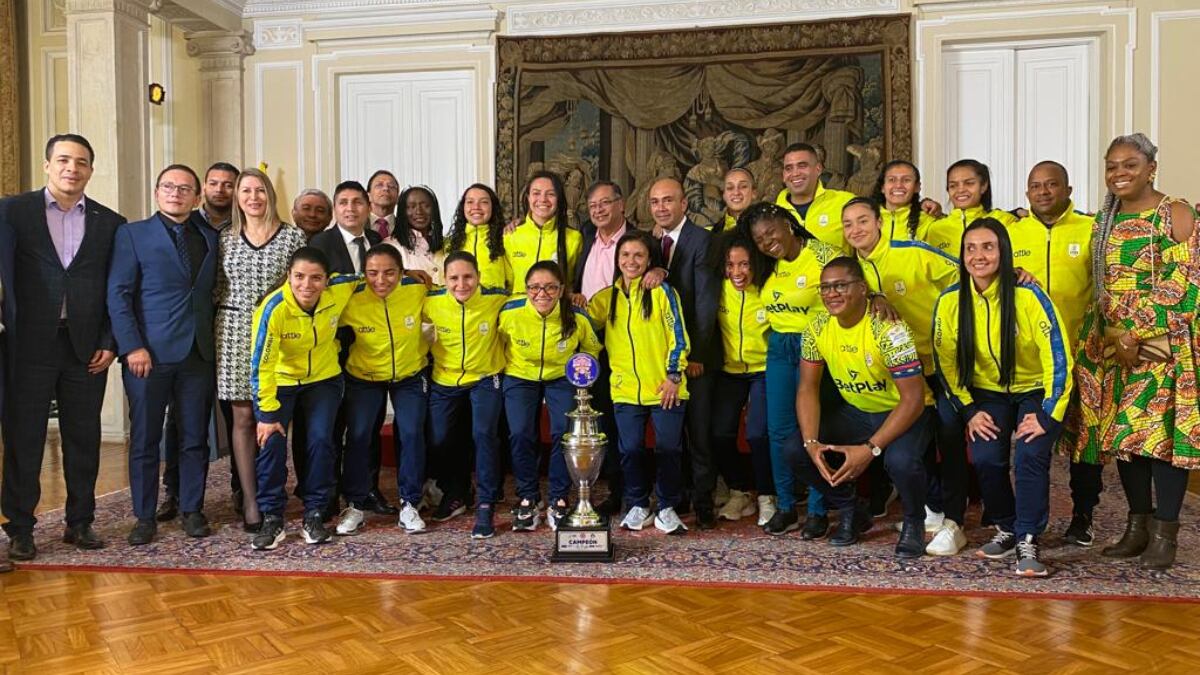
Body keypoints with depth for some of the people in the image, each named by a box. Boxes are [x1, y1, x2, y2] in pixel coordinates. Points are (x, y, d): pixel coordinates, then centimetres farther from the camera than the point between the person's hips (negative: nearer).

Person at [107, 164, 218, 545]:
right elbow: (118, 295, -3)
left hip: (198, 355, 3)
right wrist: (132, 347, -11)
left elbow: (211, 294, 13)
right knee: (144, 439, 4)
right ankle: (145, 517, 15)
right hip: (148, 354, -3)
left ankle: (192, 510, 19)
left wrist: (211, 341, 1)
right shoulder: (133, 234, 3)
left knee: (195, 438, 7)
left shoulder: (210, 238, 13)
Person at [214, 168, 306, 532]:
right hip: (235, 333, 2)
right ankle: (250, 499, 9)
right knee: (243, 417, 2)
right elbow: (217, 288, 13)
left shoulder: (293, 236, 1)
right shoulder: (225, 238, 9)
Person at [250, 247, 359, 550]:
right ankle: (272, 518, 4)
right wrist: (267, 412, -20)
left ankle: (314, 514, 6)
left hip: (323, 378, 2)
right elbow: (261, 365, -24)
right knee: (272, 441, -12)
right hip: (279, 381, -2)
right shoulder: (273, 308, -30)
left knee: (320, 439, -10)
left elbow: (362, 279, 4)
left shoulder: (339, 290, -22)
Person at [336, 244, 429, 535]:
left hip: (410, 375, 0)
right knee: (358, 435, -7)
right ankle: (355, 505, 11)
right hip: (364, 377, 0)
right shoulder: (352, 300, -23)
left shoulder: (417, 291, -23)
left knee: (412, 434, -7)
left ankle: (409, 504, 9)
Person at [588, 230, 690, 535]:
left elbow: (678, 336, -4)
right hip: (625, 388, 3)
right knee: (630, 450, 7)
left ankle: (667, 508, 18)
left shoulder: (662, 291, -3)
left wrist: (674, 375, -8)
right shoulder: (607, 297, 10)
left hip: (664, 387, -3)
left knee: (668, 449, 2)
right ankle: (637, 506, 23)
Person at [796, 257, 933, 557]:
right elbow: (808, 389, -5)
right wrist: (811, 442, -20)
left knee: (901, 461, -36)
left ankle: (914, 522, 0)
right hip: (854, 410, 5)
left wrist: (871, 449, -32)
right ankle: (851, 513, 11)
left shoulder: (888, 328, -26)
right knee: (797, 452, -15)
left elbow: (914, 398, -26)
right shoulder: (817, 328, -9)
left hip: (903, 412, -5)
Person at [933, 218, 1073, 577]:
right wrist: (969, 410, -7)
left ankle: (1027, 542, -7)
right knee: (985, 458, -16)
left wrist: (1047, 415, -19)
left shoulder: (1028, 295, -21)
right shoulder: (949, 301, -12)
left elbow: (1057, 356, -18)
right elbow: (945, 362, -3)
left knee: (1030, 456, -23)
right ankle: (1007, 529, 10)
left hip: (1036, 390, -2)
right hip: (988, 393, 3)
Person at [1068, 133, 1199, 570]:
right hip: (1111, 345, 6)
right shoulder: (1104, 221, 15)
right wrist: (1113, 339, 3)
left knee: (1163, 430, -6)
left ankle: (1164, 533, 4)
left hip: (1163, 344, -6)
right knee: (1121, 432, 6)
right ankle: (1138, 525, 17)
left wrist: (1135, 334, -16)